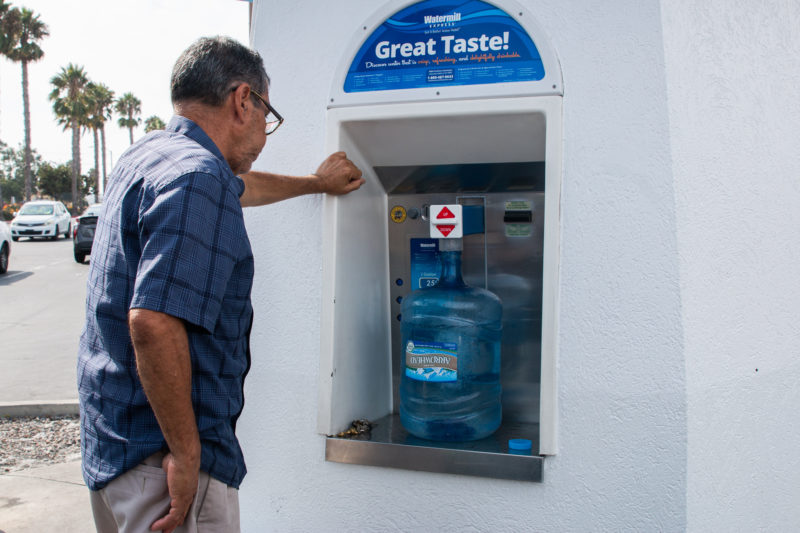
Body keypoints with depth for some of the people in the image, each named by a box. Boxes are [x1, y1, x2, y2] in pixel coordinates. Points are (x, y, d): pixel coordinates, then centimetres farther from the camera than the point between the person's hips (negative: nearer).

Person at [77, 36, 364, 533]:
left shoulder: (145, 155, 11)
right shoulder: (199, 176, -21)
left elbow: (240, 187, 30)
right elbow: (154, 322, -31)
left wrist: (315, 182, 43)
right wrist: (186, 455, -23)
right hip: (161, 456, -10)